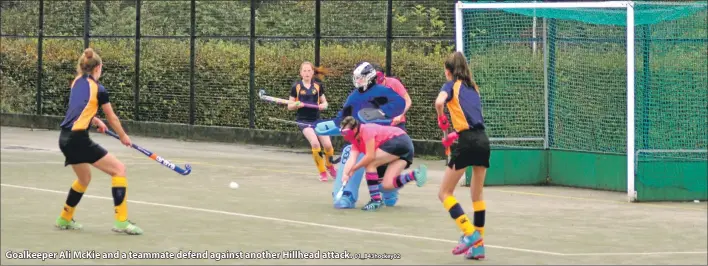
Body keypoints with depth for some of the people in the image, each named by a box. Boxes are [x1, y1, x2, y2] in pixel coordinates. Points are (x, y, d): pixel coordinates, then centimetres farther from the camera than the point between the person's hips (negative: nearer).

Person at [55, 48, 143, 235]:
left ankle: (65, 219, 39)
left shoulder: (77, 82, 12)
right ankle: (121, 221, -13)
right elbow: (112, 118, 6)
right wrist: (123, 137, 21)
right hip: (78, 139, -8)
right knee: (119, 169, -5)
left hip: (65, 137, 8)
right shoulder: (99, 90, -6)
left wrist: (95, 121, 29)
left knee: (84, 178, 28)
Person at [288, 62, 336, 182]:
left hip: (316, 119, 3)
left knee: (328, 145, -8)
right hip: (303, 121, -3)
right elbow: (289, 106, 4)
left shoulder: (317, 86, 5)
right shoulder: (296, 87, -1)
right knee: (315, 143, -23)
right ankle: (322, 172, -5)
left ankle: (329, 165, 27)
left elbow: (324, 102, 13)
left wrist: (323, 105, -10)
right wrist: (296, 105, -18)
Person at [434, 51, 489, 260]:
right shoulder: (472, 87, 21)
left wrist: (441, 119, -1)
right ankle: (478, 244, 12)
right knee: (477, 195, 15)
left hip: (468, 141, -6)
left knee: (445, 193, 4)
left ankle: (470, 233, -11)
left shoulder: (451, 86, 2)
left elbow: (439, 102, -19)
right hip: (483, 140, 7)